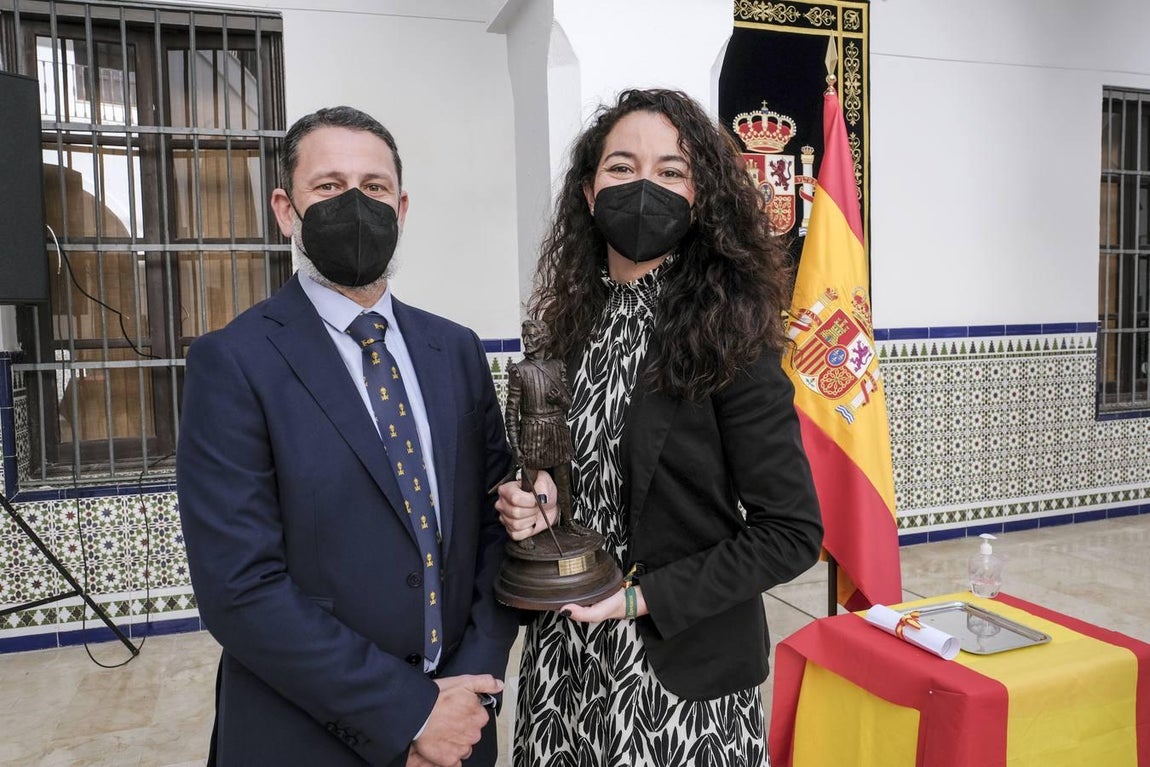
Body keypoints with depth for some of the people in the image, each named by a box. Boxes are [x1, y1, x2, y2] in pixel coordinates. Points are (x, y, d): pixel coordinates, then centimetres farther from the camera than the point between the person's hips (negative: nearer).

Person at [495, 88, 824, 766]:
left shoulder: (728, 336, -16)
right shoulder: (573, 324, 0)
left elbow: (791, 532, -14)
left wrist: (644, 597, -17)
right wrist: (532, 507, -8)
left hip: (679, 669, -4)